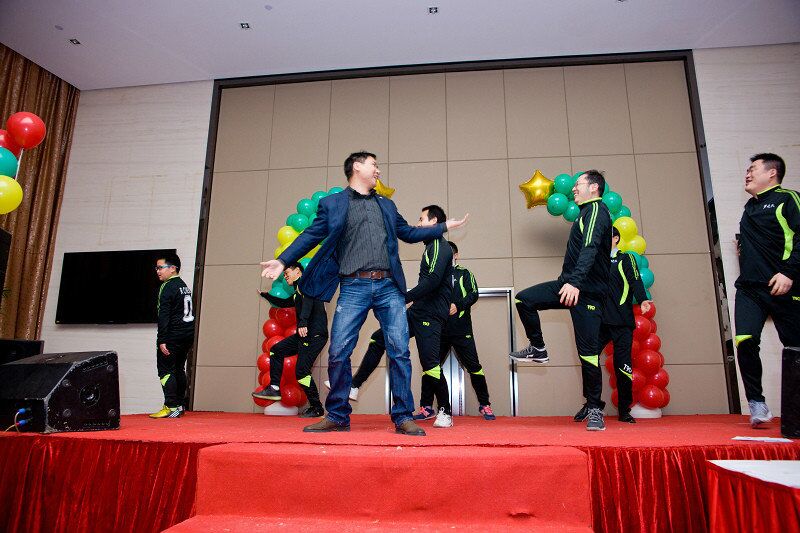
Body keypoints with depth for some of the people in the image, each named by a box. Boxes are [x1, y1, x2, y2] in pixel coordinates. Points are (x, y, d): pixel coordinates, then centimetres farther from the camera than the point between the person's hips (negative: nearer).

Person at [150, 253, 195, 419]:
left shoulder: (168, 287, -12)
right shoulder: (184, 286, 16)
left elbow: (164, 316, -17)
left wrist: (162, 340, -19)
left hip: (173, 336, -9)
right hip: (188, 335, 9)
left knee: (165, 370, -3)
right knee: (179, 369, 15)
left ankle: (171, 407, -5)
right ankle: (180, 405, 20)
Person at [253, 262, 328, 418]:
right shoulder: (297, 293, 25)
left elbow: (308, 300, -23)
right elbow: (284, 303, 43)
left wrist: (303, 322, -36)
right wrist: (265, 295, 45)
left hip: (315, 334, -10)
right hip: (304, 334, 10)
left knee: (301, 371, -13)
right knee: (276, 350, 15)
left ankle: (317, 409, -2)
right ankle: (274, 388, 16)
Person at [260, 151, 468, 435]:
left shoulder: (386, 205, 24)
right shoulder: (332, 203, 12)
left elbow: (408, 232, 30)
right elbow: (312, 235, 6)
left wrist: (444, 226, 30)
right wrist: (283, 260, -5)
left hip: (389, 287, 3)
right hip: (354, 287, -3)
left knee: (399, 351, -3)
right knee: (338, 353, -5)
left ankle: (403, 417, 6)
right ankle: (338, 417, 12)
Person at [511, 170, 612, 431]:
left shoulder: (596, 209, -9)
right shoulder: (587, 212, 20)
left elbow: (589, 249, -25)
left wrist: (575, 282, -36)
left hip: (587, 291, -9)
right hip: (569, 284, 9)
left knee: (588, 351, -5)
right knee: (524, 299, -3)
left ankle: (595, 409, 6)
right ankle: (538, 349, 12)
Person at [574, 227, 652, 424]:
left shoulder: (625, 258, 6)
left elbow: (635, 280, -9)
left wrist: (642, 299, -26)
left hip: (621, 322, -4)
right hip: (600, 321, 4)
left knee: (623, 365, -2)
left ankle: (624, 411, 9)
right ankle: (590, 404, 7)